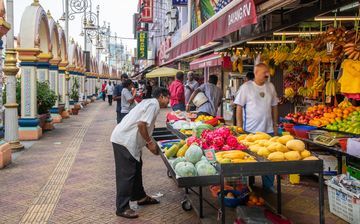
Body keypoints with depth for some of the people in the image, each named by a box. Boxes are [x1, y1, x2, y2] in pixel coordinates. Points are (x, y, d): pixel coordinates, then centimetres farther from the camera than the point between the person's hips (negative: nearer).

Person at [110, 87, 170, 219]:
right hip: (124, 140, -11)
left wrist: (149, 143, 16)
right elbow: (141, 124, -22)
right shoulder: (153, 104, -11)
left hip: (126, 139, 11)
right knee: (126, 173, -7)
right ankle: (122, 208, 0)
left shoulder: (150, 103, 19)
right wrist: (150, 142, -11)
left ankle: (140, 197, 35)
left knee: (136, 168, 20)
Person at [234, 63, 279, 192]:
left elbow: (274, 106, 15)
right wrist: (239, 127, -9)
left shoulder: (270, 87, 8)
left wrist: (275, 124, 13)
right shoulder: (246, 87, -5)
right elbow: (239, 107, -5)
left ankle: (268, 186, 23)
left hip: (268, 130, 4)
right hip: (250, 130, -4)